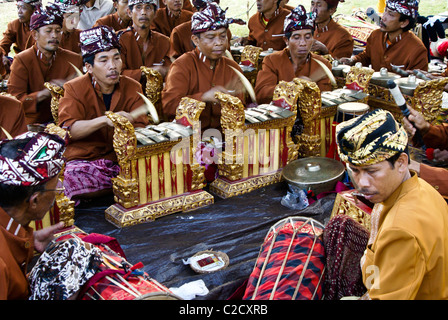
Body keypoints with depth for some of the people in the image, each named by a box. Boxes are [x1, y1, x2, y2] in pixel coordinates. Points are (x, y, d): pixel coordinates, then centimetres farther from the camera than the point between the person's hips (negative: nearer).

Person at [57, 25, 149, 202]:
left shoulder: (133, 88, 8)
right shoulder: (74, 89, -1)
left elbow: (140, 128, 1)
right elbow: (68, 129, -16)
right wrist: (105, 120, -32)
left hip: (122, 159, 4)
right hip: (83, 161, -4)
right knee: (68, 179, -36)